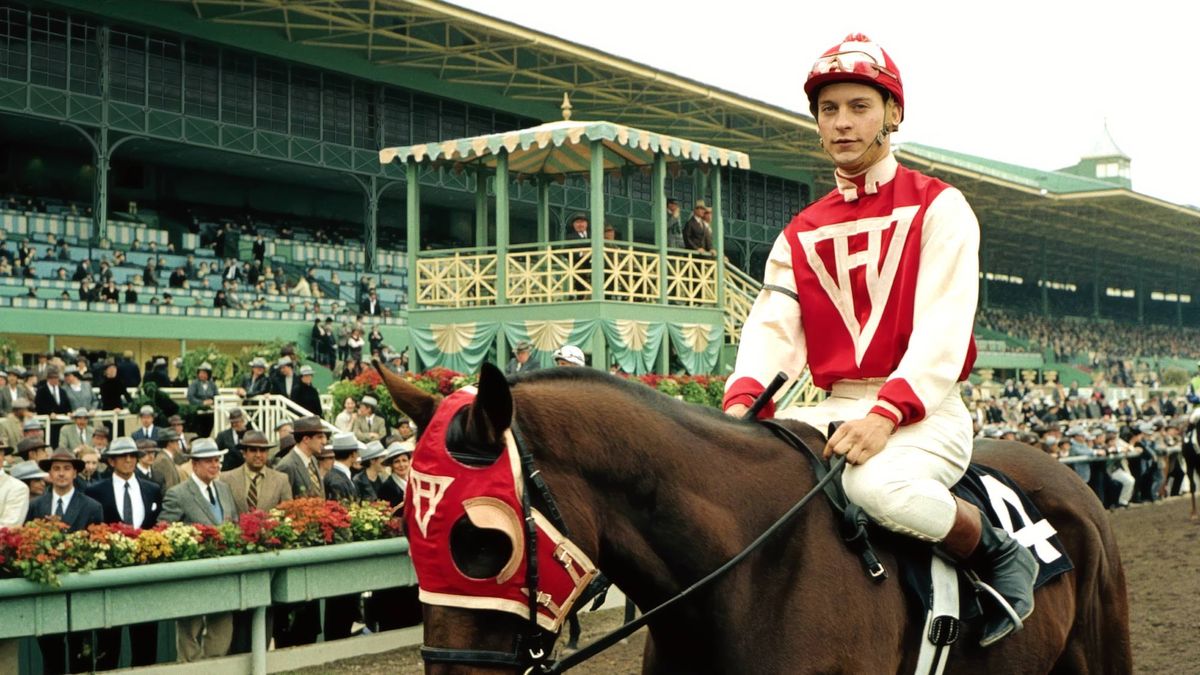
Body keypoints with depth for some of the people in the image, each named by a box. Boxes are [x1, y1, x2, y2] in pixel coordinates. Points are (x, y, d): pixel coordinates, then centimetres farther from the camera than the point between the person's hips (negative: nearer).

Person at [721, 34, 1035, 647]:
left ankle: (997, 553, -9)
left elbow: (943, 327, -11)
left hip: (923, 412, -4)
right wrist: (743, 398, -22)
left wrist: (887, 411, -28)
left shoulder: (938, 207, 2)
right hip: (832, 410, 4)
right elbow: (772, 326, 1)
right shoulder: (799, 236, 17)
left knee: (877, 483, -37)